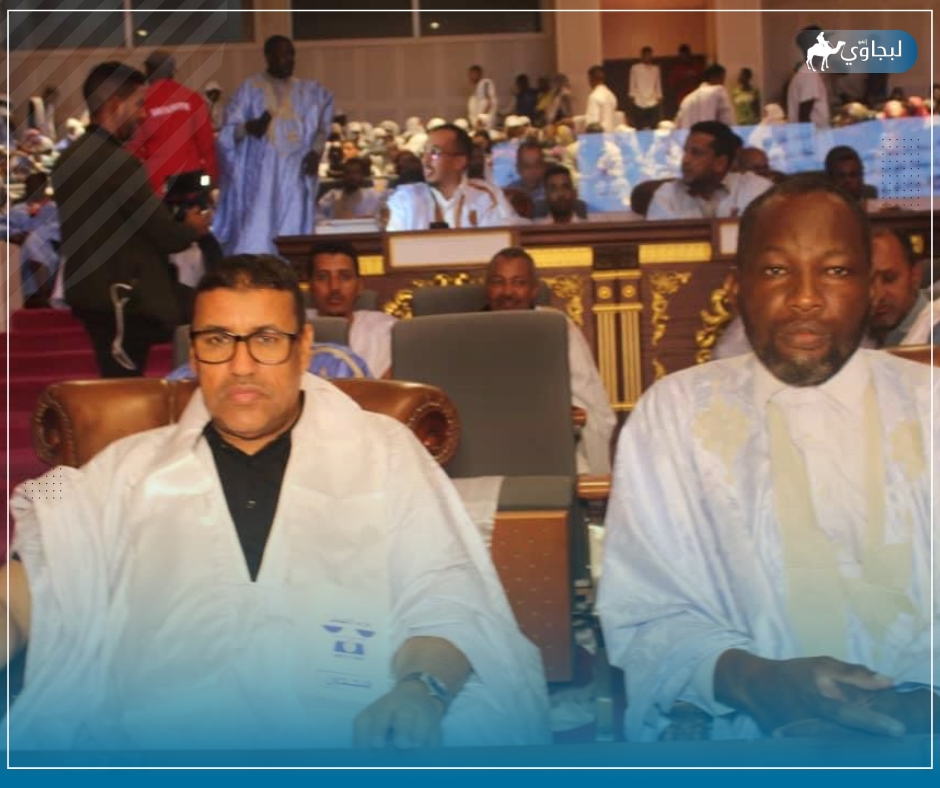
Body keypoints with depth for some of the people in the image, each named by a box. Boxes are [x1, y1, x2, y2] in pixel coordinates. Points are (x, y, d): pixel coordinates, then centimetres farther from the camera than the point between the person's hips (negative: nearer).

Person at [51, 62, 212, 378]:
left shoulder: (69, 158, 9)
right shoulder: (119, 162, -21)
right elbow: (166, 236, -17)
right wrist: (193, 227, 6)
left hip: (86, 290, 10)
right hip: (122, 298, -10)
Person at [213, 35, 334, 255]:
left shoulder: (307, 90, 12)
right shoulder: (251, 87, 1)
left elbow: (321, 126, 13)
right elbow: (230, 128, -4)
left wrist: (316, 151, -6)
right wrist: (249, 127, -26)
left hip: (295, 170, 3)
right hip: (260, 170, -3)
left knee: (292, 232, 1)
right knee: (256, 231, -10)